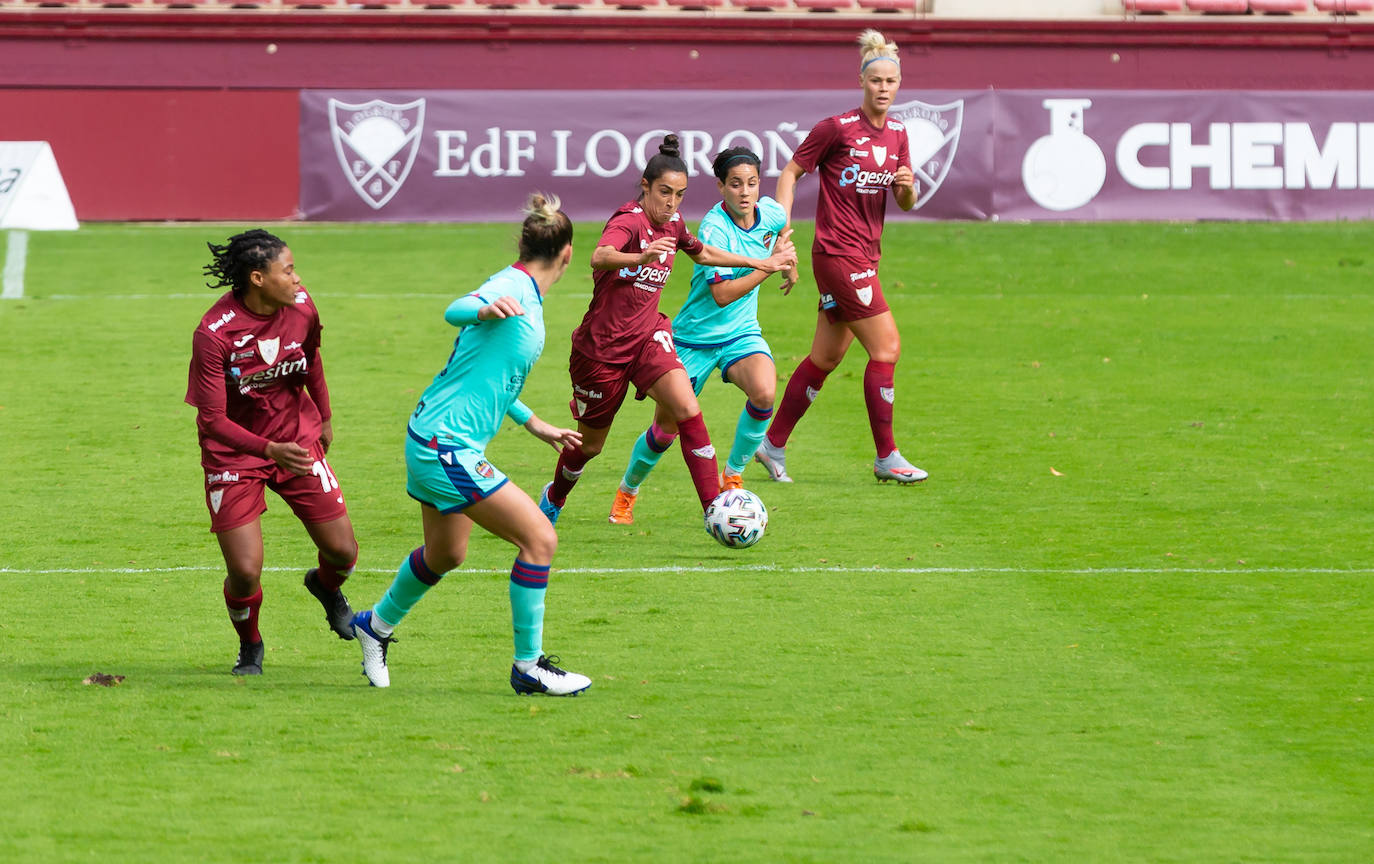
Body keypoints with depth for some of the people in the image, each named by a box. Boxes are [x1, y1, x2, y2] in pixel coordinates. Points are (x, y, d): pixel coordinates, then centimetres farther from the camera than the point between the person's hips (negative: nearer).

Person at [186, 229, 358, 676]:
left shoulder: (301, 308, -11)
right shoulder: (213, 334, -26)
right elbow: (212, 419, -24)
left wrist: (324, 418, 24)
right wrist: (271, 450, -37)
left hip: (297, 440, 4)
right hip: (233, 451, -4)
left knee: (342, 552, 2)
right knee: (245, 572, -13)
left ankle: (326, 586, 42)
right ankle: (250, 647, 21)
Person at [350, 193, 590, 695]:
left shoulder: (525, 295, 12)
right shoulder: (511, 289, -17)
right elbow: (455, 312, -36)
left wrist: (534, 424, 32)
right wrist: (484, 310, -59)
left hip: (435, 443, 10)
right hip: (446, 445, -10)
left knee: (446, 554, 27)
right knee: (539, 539, -11)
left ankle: (377, 626, 49)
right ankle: (529, 667, -3)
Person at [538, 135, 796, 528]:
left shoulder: (672, 225, 2)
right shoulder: (629, 220, -20)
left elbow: (702, 253, 26)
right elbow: (599, 258, -42)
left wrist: (761, 263, 25)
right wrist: (641, 257, -62)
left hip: (647, 337, 5)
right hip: (601, 346, -5)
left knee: (686, 410, -22)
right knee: (590, 443, 12)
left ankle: (714, 507, -21)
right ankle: (554, 497, 43)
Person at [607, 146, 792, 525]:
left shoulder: (769, 212, -4)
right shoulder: (713, 228, -23)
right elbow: (722, 294, -29)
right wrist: (768, 267, -27)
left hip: (741, 332, 4)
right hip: (696, 336, -4)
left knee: (764, 392, -27)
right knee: (667, 427, 0)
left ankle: (733, 475, -6)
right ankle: (627, 491, 29)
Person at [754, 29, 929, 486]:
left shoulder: (897, 134, 10)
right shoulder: (838, 128, -10)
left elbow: (906, 203, 14)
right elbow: (791, 173, -3)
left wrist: (907, 187, -10)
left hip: (865, 255, 8)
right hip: (838, 254, -8)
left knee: (826, 357, 11)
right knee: (886, 347, -10)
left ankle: (773, 445, 22)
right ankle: (886, 457, -3)